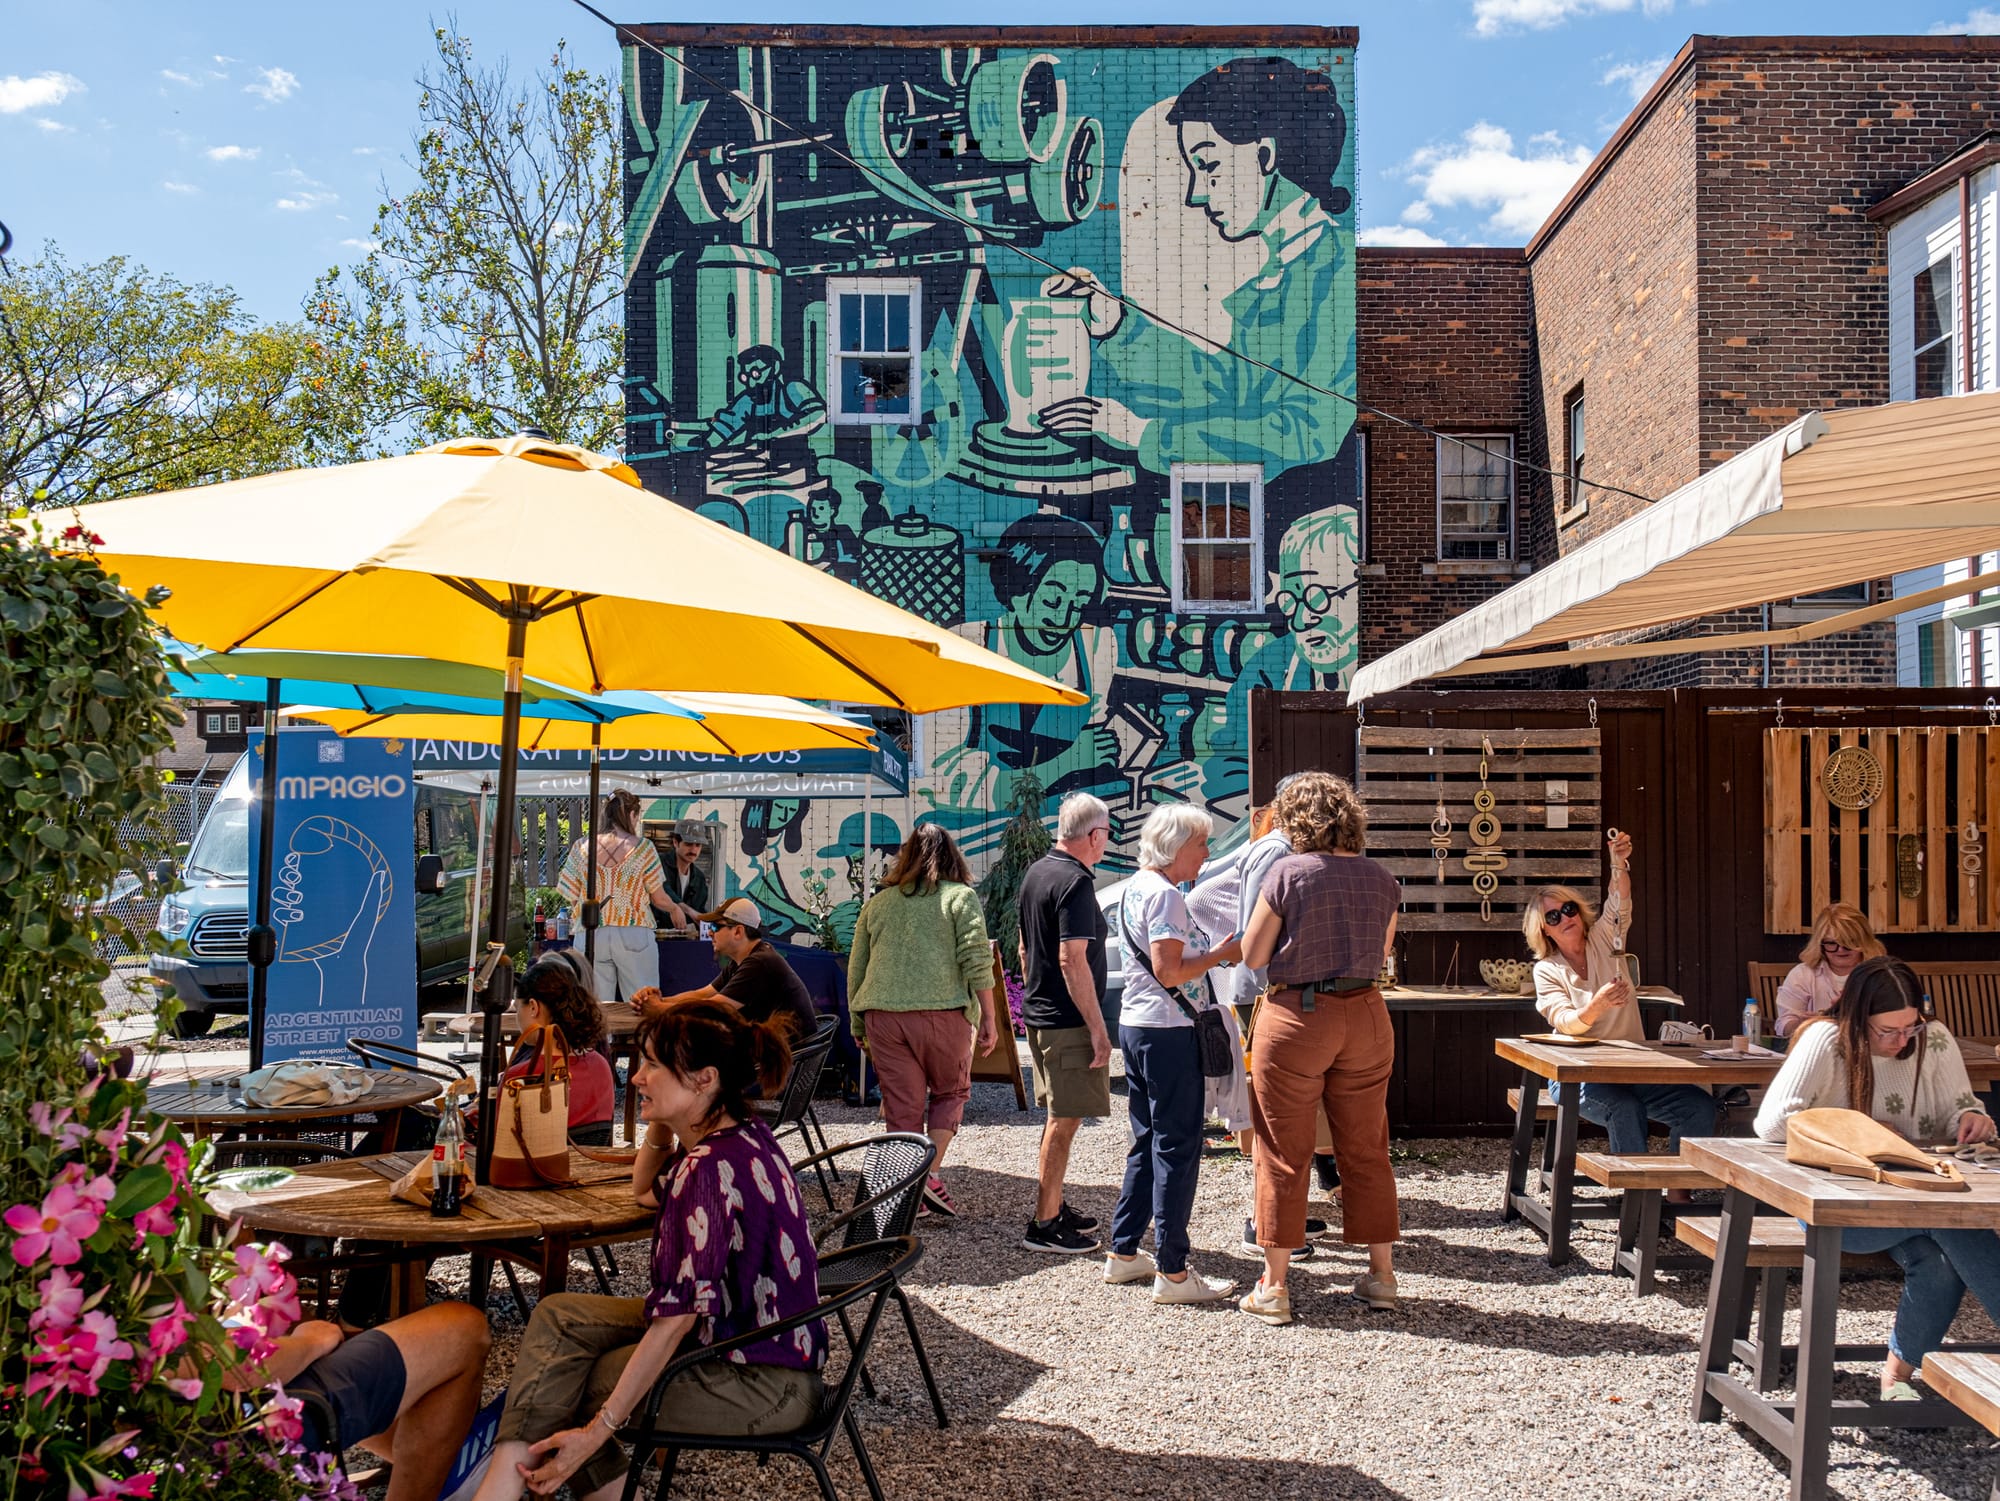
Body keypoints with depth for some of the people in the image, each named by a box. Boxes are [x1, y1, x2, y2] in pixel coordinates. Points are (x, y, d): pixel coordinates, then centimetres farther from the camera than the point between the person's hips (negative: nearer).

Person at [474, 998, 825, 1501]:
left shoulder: (711, 1168, -26)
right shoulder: (741, 1139, 5)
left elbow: (676, 1318, -27)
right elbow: (646, 1191, 26)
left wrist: (597, 1430, -24)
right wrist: (660, 1119, 9)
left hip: (763, 1384, -10)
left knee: (558, 1391, -3)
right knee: (559, 1315, 0)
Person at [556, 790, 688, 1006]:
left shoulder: (581, 847, 3)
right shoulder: (643, 848, -3)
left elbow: (571, 897, 4)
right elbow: (659, 898, 2)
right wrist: (675, 910, 22)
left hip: (591, 937, 2)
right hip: (634, 936, -2)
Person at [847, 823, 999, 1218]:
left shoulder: (878, 902, 16)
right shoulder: (961, 897, 5)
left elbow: (856, 969, 18)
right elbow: (977, 962, -5)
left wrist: (857, 1023, 25)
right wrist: (988, 1018, -2)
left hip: (881, 1015, 3)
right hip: (941, 1012, -3)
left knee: (902, 1106, 8)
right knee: (951, 1092, 16)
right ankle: (929, 1173, 2)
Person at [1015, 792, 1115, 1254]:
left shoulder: (1035, 873, 11)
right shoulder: (1075, 882, -18)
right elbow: (1072, 960, -23)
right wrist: (1097, 1028, -20)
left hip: (1038, 1014, 10)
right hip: (1067, 1022, -10)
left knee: (1057, 1116, 18)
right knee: (1064, 1120, -3)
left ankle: (1055, 1208, 27)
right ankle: (1044, 1224, 1)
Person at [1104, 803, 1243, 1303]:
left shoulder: (1134, 888, 15)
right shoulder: (1165, 894, -16)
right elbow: (1169, 972, -21)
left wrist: (1212, 952, 15)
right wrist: (1223, 954, -10)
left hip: (1135, 1025, 10)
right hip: (1168, 1031, -10)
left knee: (1147, 1144, 17)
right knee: (1177, 1148, -5)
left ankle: (1124, 1253, 23)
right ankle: (1172, 1272, -1)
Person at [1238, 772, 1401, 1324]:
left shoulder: (1288, 873, -12)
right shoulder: (1382, 879, 2)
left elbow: (1252, 955, -7)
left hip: (1295, 1018, -4)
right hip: (1366, 1018, 4)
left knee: (1283, 1156, 4)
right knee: (1367, 1150, 14)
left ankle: (1274, 1287, 10)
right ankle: (1382, 1276, 22)